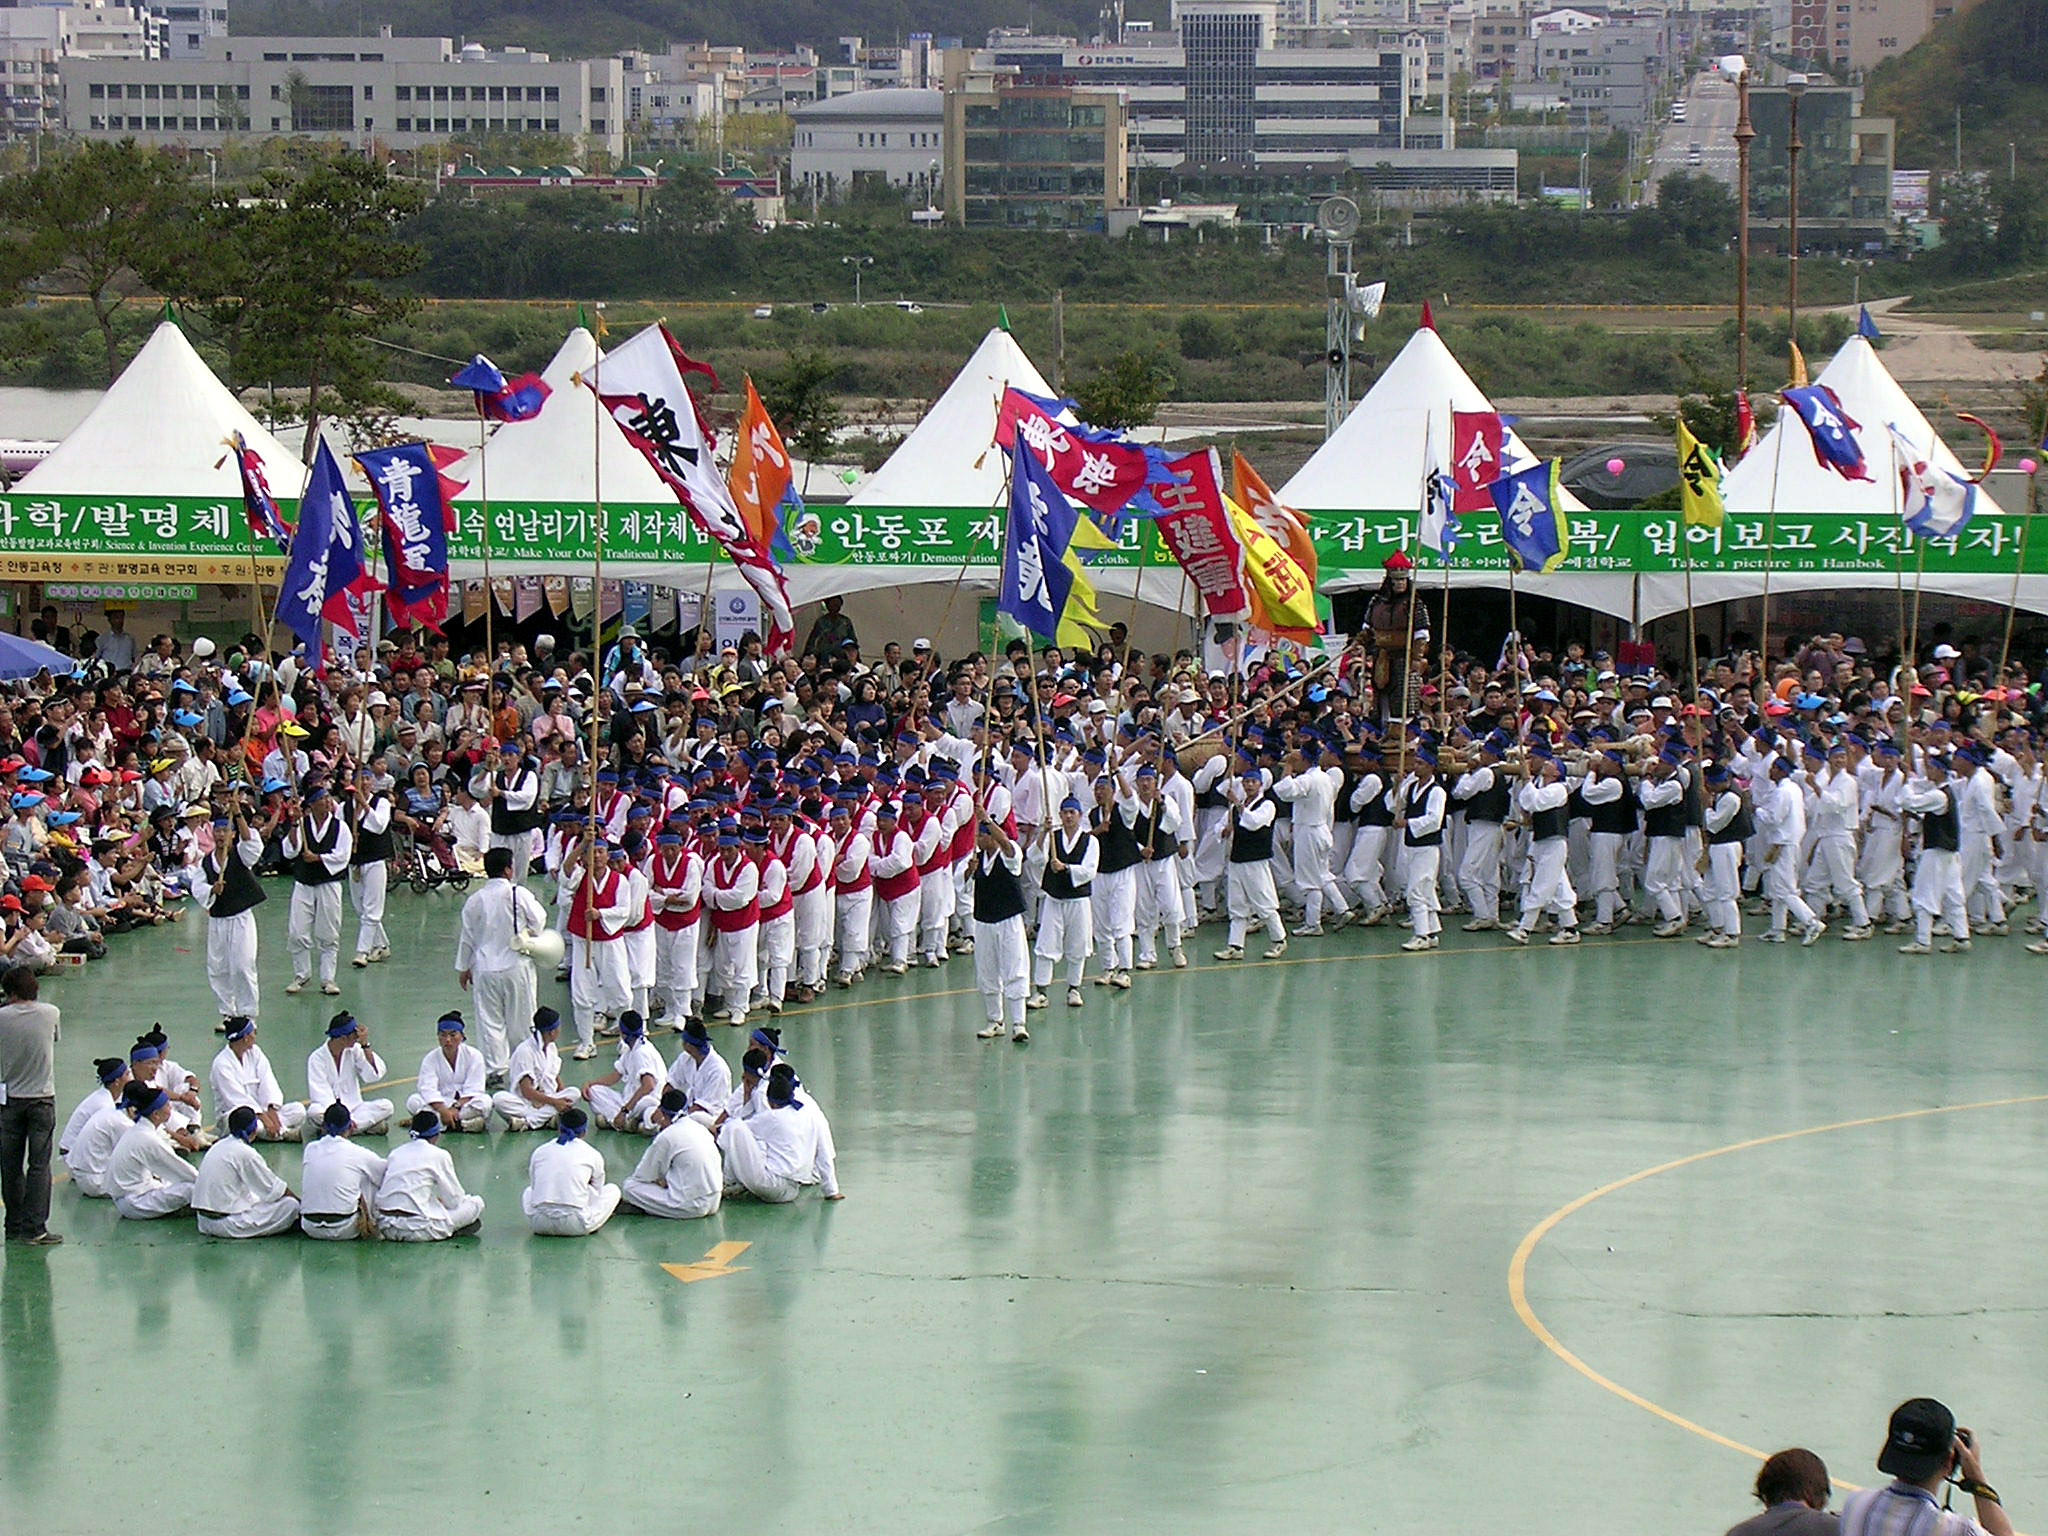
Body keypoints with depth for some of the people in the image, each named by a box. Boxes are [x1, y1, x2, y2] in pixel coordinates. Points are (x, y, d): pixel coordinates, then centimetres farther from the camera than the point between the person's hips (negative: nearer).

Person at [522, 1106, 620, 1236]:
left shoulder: (539, 1152, 13)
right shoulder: (592, 1155, 7)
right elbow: (597, 1190, 21)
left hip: (540, 1224, 2)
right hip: (574, 1225, -2)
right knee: (613, 1190, 23)